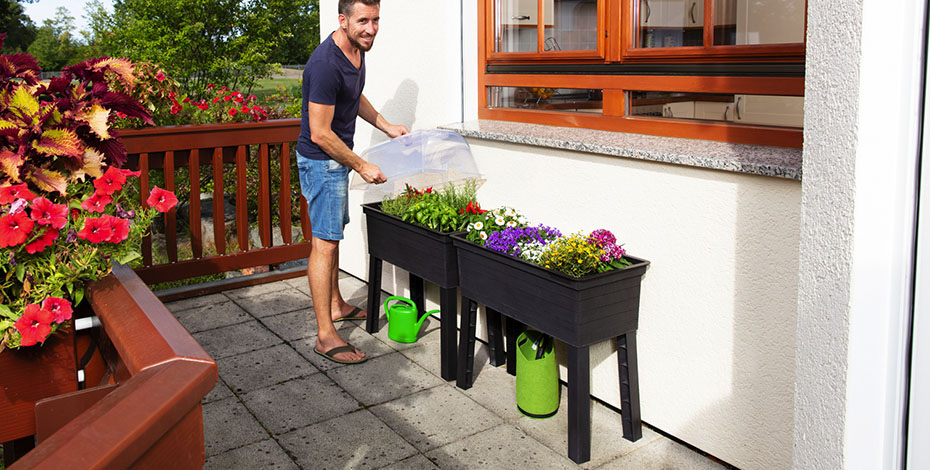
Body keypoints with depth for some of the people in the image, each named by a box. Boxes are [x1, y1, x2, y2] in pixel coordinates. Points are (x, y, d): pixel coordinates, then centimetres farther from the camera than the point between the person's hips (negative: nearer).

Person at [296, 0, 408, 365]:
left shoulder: (357, 50, 4)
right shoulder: (326, 64, -27)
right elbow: (320, 133, -26)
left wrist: (387, 127, 19)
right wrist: (361, 166, -19)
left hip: (337, 159, 10)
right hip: (321, 161, -10)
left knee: (334, 232, 20)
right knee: (325, 243, -8)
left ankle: (336, 305, 36)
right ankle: (325, 336, -3)